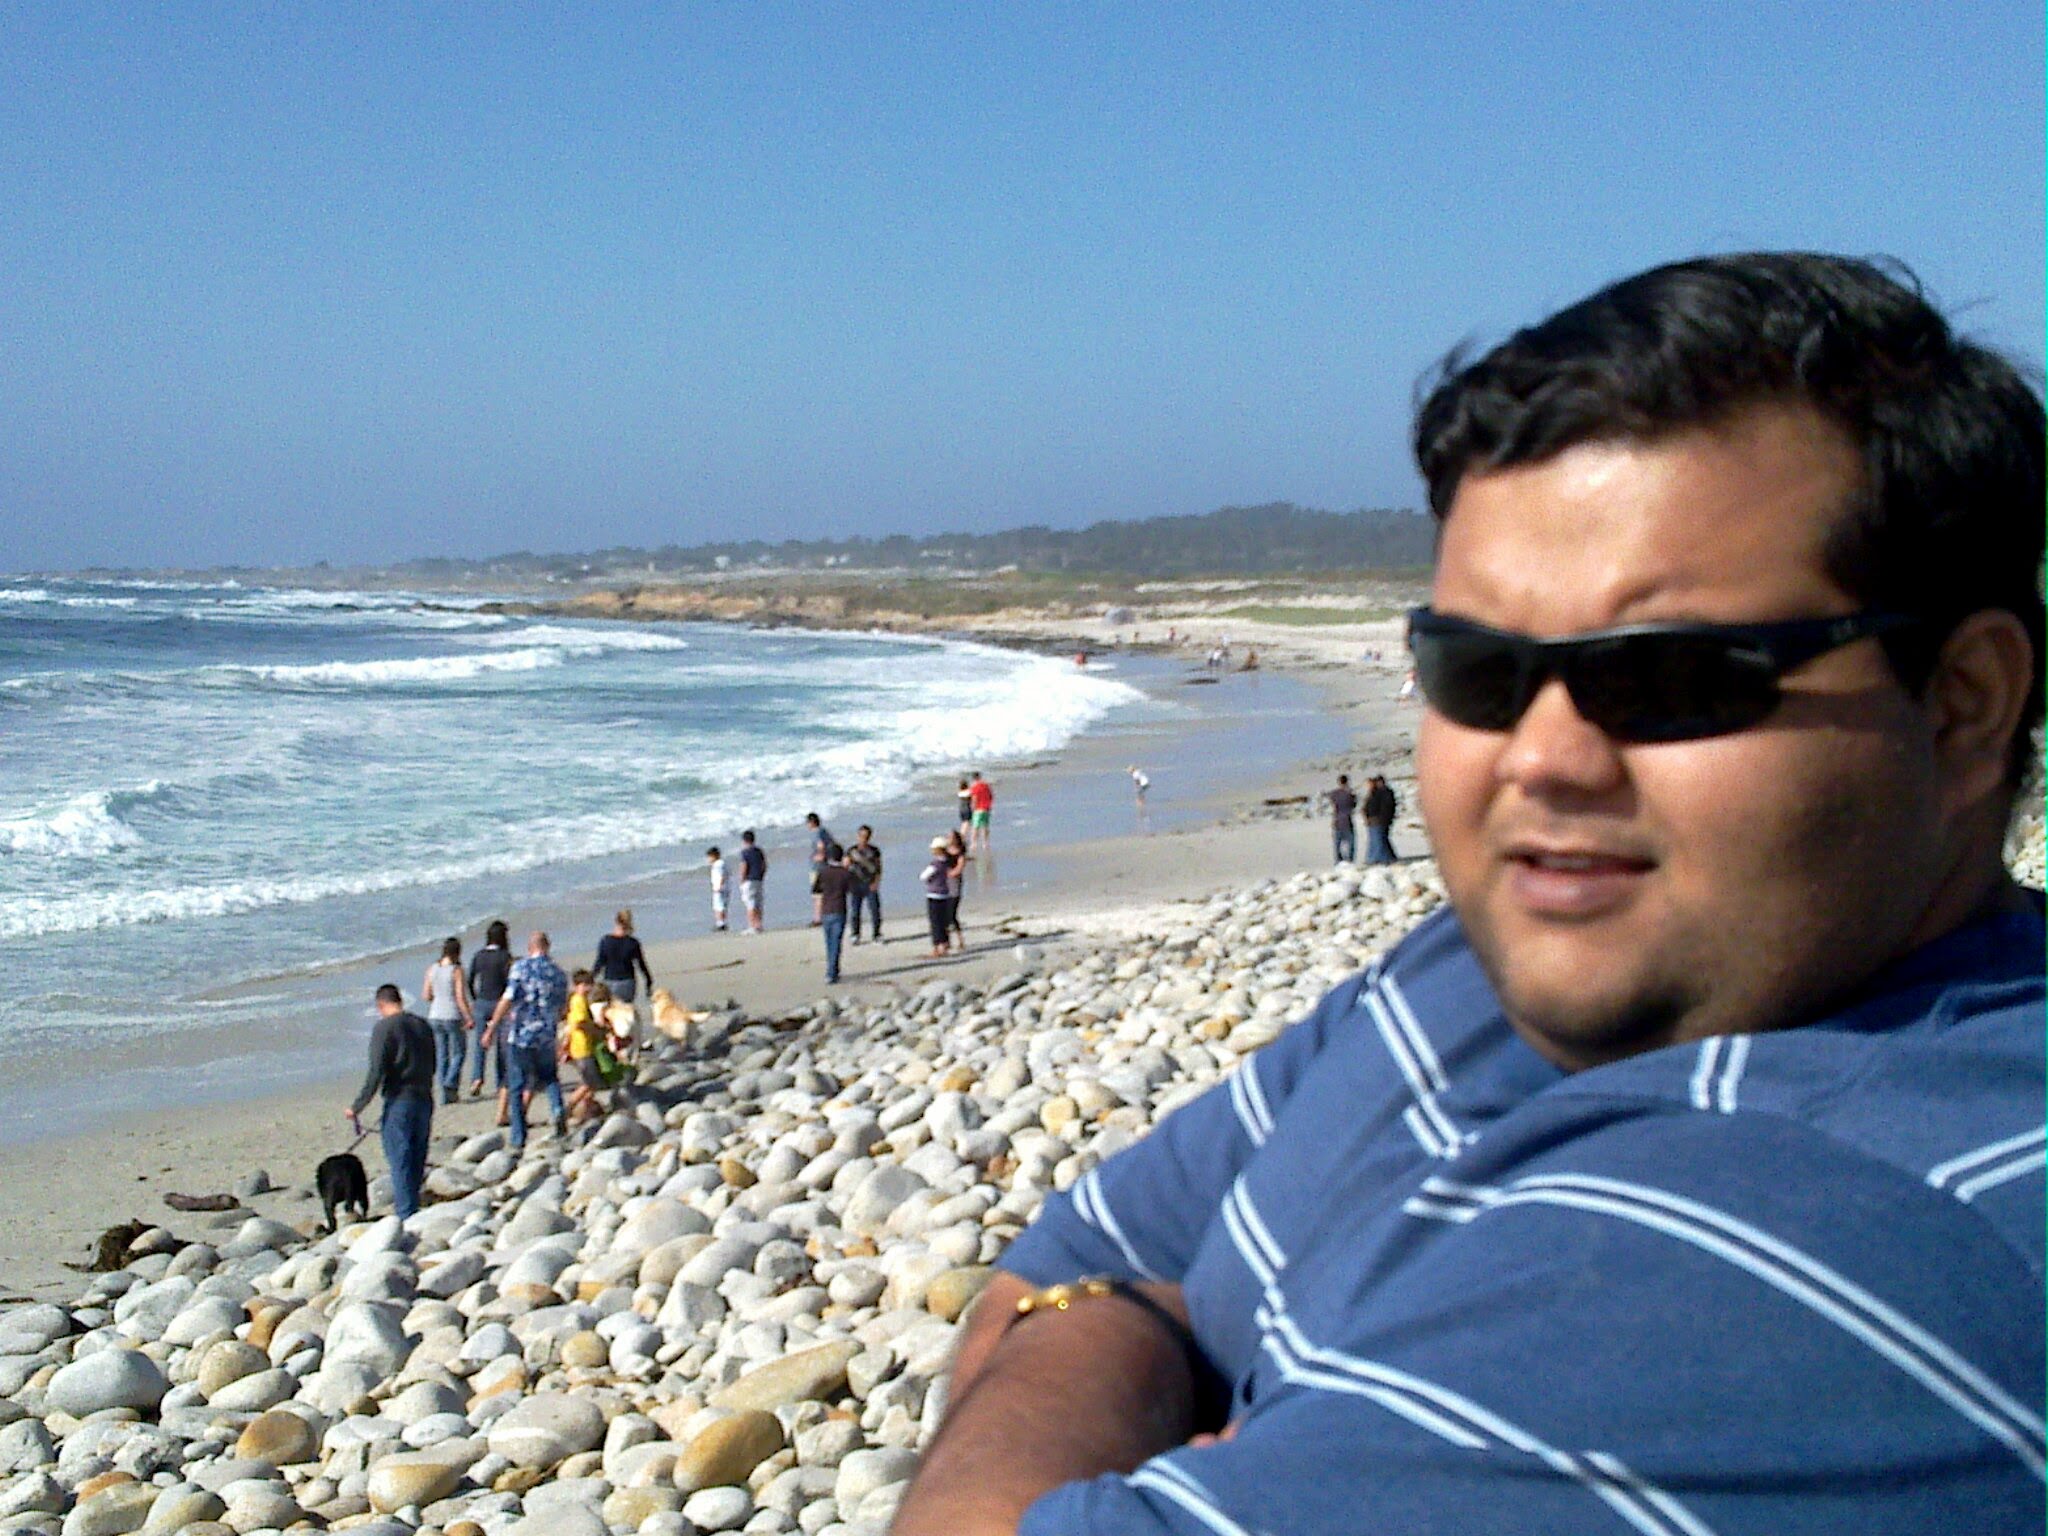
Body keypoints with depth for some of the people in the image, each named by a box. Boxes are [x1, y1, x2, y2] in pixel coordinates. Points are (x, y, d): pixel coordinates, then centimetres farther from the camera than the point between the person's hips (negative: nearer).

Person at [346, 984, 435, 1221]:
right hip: (425, 1100, 6)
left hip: (399, 1101, -6)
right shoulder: (423, 1025, 10)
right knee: (417, 1161, 14)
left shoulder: (384, 1028, -10)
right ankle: (413, 1210, 21)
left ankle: (406, 1216, -5)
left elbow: (376, 1072, -16)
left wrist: (357, 1107, -11)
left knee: (400, 1163, -2)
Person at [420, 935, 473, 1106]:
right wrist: (469, 1019, -9)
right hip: (453, 1017, -5)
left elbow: (426, 995, 6)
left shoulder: (432, 969, 2)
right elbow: (461, 998, -16)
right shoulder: (457, 970, -13)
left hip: (435, 1016, 5)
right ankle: (449, 1084, -11)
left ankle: (446, 1093, 11)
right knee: (459, 1053, 8)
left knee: (441, 1055, 12)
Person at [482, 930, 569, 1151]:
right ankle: (558, 1108, -5)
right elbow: (563, 1009, 14)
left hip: (519, 1035, -3)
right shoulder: (558, 973, 6)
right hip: (547, 1037, 3)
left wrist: (491, 1028, -8)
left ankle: (519, 1140, 6)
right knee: (549, 1077, 24)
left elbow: (508, 1000, -14)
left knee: (518, 1087, 6)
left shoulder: (521, 967, -6)